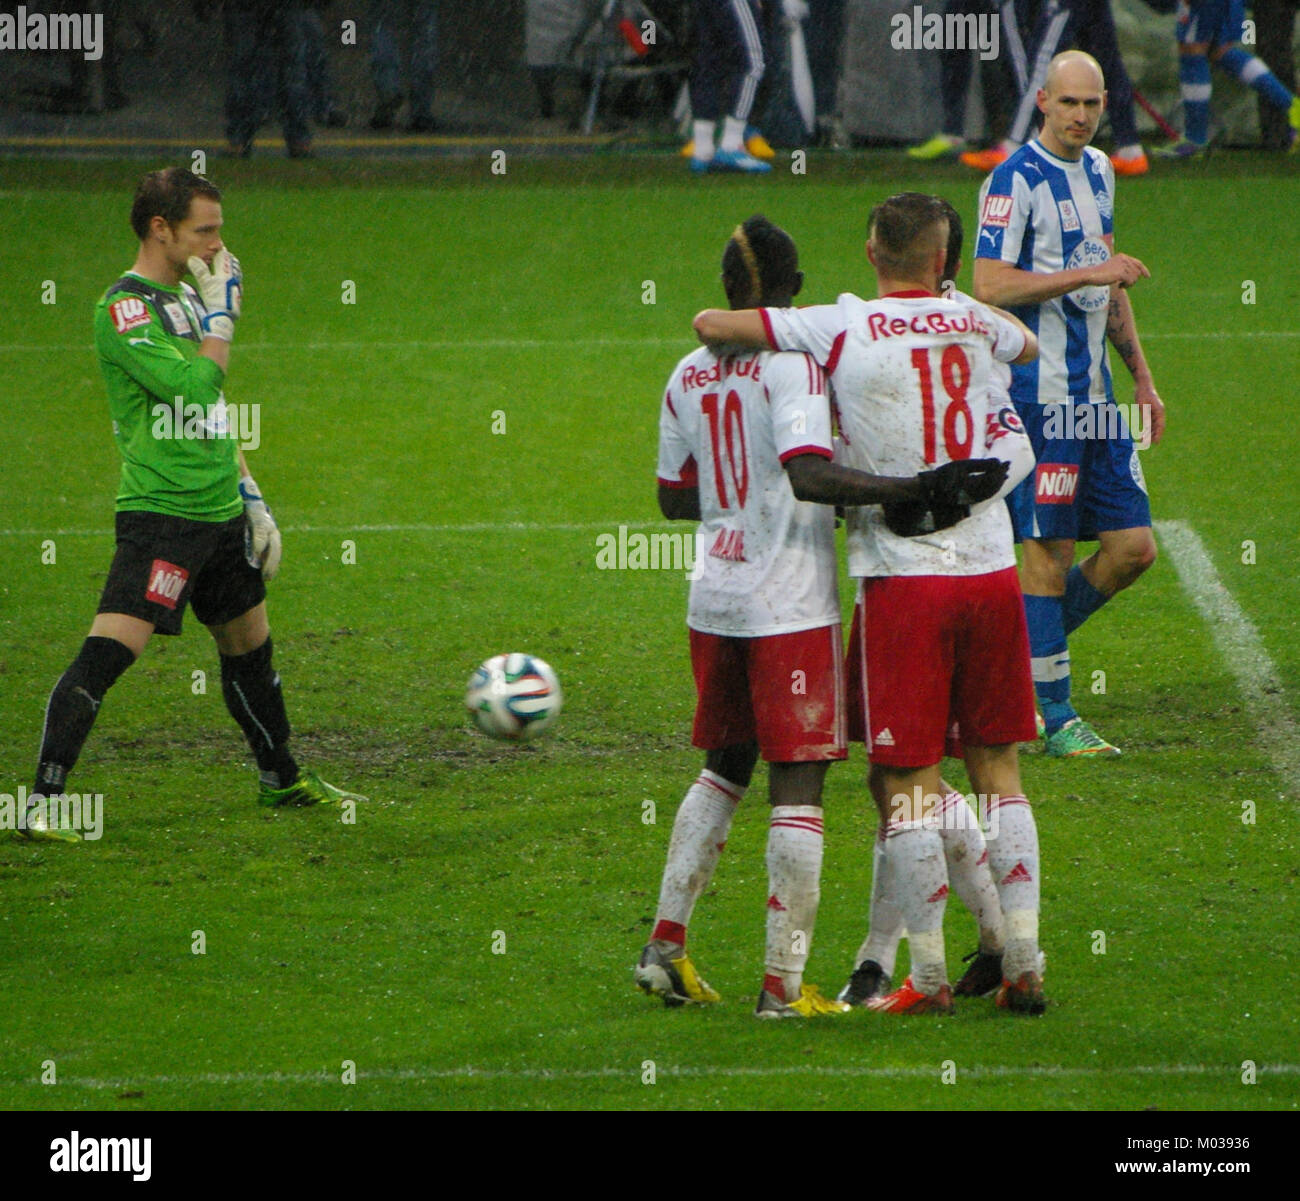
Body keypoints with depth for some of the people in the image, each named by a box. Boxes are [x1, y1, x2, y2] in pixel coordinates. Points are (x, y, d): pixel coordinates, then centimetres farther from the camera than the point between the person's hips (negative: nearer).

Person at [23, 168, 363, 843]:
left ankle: (280, 780, 39)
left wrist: (250, 496, 21)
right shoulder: (124, 307, -13)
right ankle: (43, 804, -19)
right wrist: (221, 312, -10)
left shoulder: (185, 298, 15)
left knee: (249, 646, 21)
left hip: (219, 513, 9)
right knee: (108, 651, -17)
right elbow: (193, 385, -24)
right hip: (159, 511, -9)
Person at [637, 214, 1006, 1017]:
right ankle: (783, 984, -6)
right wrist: (907, 491, -29)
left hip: (714, 601, 7)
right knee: (798, 783, -3)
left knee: (725, 768, 21)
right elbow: (808, 472, -26)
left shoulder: (689, 376, 8)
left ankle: (667, 944, 19)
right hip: (791, 606, -6)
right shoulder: (793, 361, -12)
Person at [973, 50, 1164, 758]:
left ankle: (1026, 651, 22)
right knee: (1046, 553, -4)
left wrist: (1142, 377, 22)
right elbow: (990, 285, -19)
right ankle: (1056, 720, 3)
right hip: (1039, 393, -8)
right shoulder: (1016, 180, -11)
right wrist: (1087, 274, -21)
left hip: (1095, 394, 8)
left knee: (1132, 547, 4)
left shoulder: (1098, 171, 15)